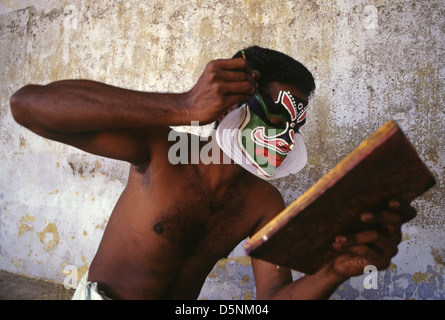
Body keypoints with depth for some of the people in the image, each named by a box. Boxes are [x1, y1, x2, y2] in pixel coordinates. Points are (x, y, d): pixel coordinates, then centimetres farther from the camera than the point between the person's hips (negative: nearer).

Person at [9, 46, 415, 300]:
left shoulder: (265, 203, -9)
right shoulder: (162, 150, -21)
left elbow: (273, 294, -16)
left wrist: (337, 269, -38)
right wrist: (183, 107, -41)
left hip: (182, 302, 3)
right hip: (102, 293, -2)